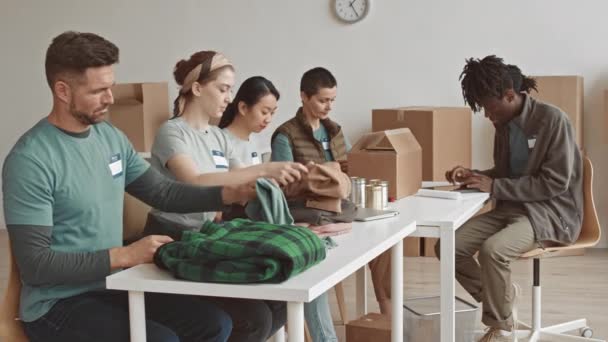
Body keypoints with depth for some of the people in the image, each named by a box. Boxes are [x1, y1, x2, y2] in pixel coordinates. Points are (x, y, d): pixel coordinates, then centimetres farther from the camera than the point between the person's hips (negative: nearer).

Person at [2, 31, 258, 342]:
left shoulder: (111, 137, 4)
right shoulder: (30, 160, -19)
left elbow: (163, 192, 12)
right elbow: (35, 265, -21)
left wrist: (231, 194, -2)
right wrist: (124, 256, -24)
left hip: (112, 287, 7)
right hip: (57, 304, -7)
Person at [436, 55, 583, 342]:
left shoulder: (552, 120, -16)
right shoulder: (505, 124, 7)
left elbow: (555, 182, -20)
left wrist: (494, 187, -21)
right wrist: (473, 176, -1)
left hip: (551, 212, -7)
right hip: (511, 208, 8)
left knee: (492, 249, -34)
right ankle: (501, 298, 9)